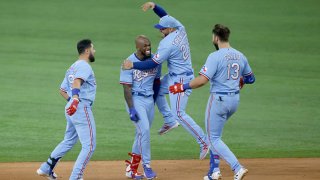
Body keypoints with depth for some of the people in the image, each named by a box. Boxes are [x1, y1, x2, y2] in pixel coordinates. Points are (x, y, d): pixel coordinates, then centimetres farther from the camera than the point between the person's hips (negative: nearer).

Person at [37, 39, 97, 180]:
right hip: (82, 108, -10)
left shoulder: (72, 68, 19)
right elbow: (77, 81, -30)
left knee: (69, 141, 25)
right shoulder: (84, 66, -10)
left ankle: (46, 168, 28)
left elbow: (62, 90, 25)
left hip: (72, 109, 10)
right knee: (89, 145, -7)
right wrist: (75, 99, -45)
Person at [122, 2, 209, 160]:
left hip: (180, 80, -10)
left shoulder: (168, 44, -26)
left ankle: (204, 142, -7)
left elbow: (153, 64, -26)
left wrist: (132, 65, -21)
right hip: (174, 76, 10)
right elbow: (165, 15, 13)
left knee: (179, 114, -8)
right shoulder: (180, 29, -1)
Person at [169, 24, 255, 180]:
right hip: (235, 100, 8)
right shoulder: (240, 56, 6)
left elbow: (202, 79, -23)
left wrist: (183, 87, -13)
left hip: (218, 99, -8)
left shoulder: (215, 57, -16)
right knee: (215, 134, 24)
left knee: (214, 138, 0)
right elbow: (251, 78, 15)